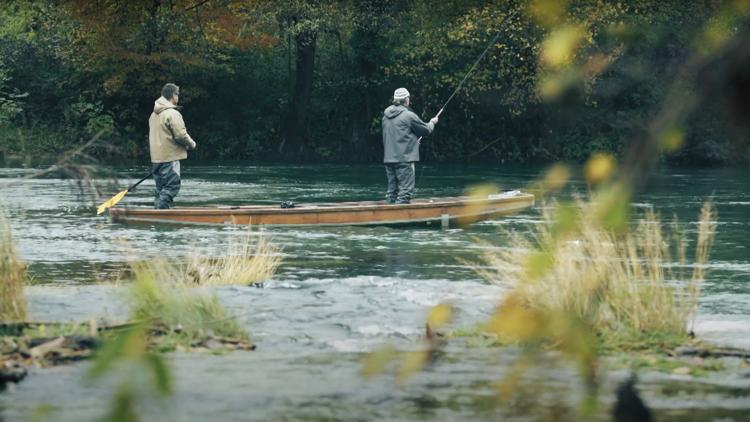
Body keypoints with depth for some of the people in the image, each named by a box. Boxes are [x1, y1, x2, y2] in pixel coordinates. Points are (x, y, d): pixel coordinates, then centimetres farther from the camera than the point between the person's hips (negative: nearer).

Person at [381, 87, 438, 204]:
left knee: (392, 189, 12)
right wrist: (432, 122, 21)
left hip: (389, 158, 7)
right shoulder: (408, 115, -11)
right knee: (405, 190, -6)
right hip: (404, 159, -7)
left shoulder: (386, 115, 10)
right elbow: (426, 130, -2)